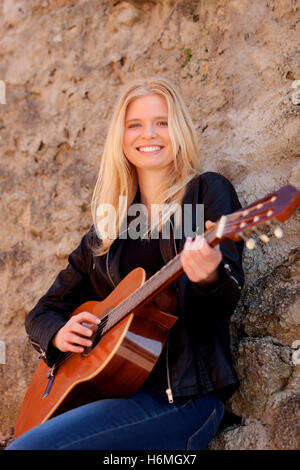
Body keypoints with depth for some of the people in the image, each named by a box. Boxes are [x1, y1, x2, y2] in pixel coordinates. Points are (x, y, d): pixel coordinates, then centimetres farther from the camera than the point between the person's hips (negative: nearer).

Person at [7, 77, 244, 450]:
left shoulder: (207, 192, 3)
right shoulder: (106, 227, 15)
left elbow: (228, 296, -9)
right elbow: (44, 310, 20)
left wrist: (210, 276, -32)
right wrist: (59, 333, -3)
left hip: (181, 393, -4)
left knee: (25, 447, -21)